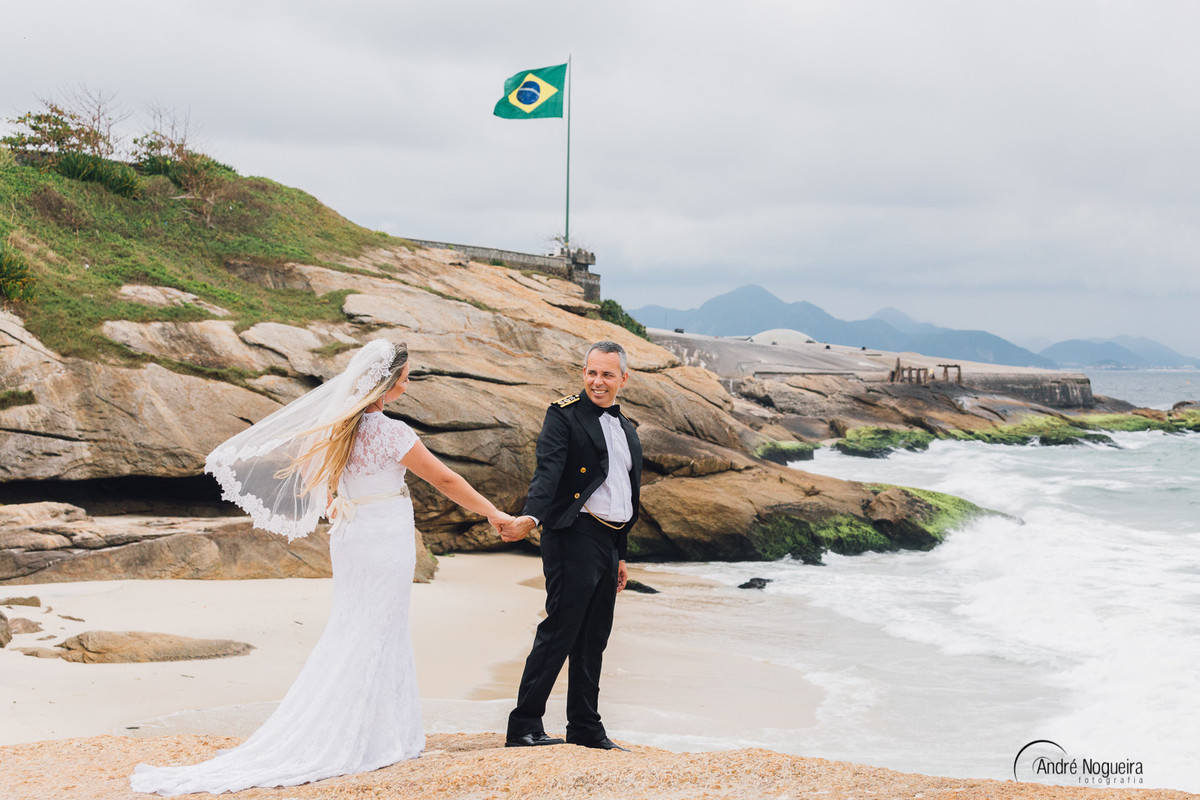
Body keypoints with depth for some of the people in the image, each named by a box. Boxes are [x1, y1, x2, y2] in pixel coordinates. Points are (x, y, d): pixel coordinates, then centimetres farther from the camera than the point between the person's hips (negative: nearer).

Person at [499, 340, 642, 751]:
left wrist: (620, 556, 23)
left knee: (594, 640, 11)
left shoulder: (627, 430, 19)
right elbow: (548, 472, -20)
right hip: (575, 536, -7)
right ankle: (523, 726, -7)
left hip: (609, 541, 8)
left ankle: (586, 728, 18)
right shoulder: (565, 415, -4)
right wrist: (530, 517, -37)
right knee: (558, 632, -10)